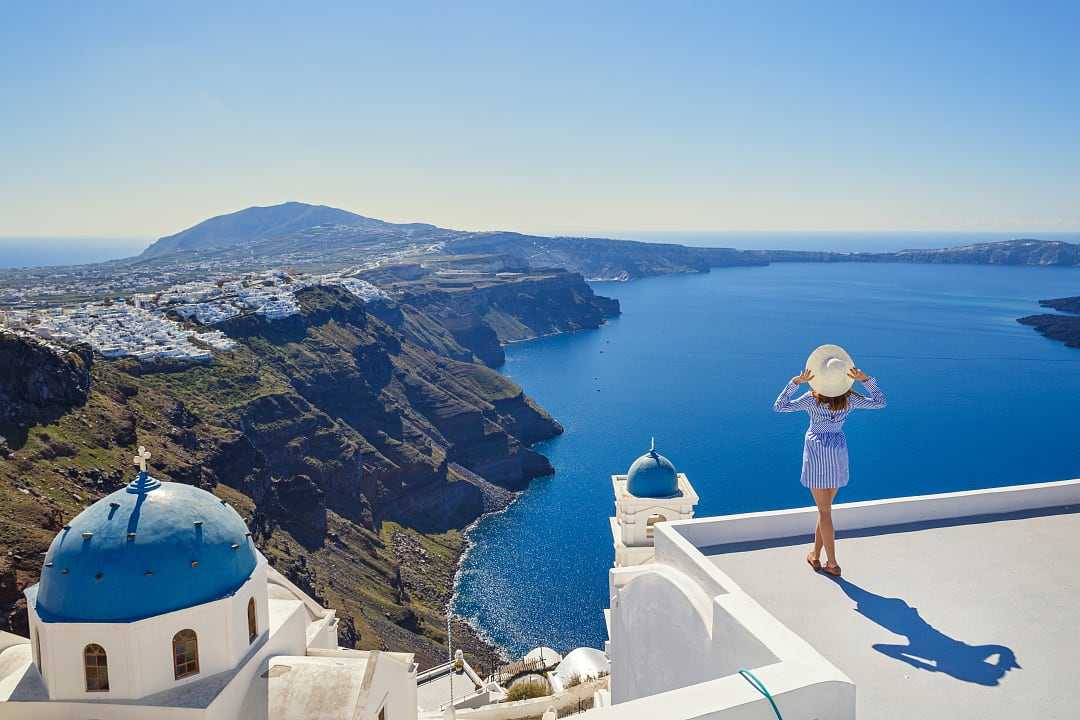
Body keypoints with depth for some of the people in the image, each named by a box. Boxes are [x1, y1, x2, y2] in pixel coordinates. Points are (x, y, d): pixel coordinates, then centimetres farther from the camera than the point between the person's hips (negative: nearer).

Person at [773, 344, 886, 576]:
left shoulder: (812, 399, -17)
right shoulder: (849, 399, -8)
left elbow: (779, 406, -15)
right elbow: (880, 402, 7)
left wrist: (795, 382, -17)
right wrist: (866, 379, -4)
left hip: (816, 450, -3)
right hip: (838, 451, 3)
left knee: (824, 510, 4)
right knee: (825, 506, 16)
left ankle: (832, 563, 8)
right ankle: (815, 555, 23)